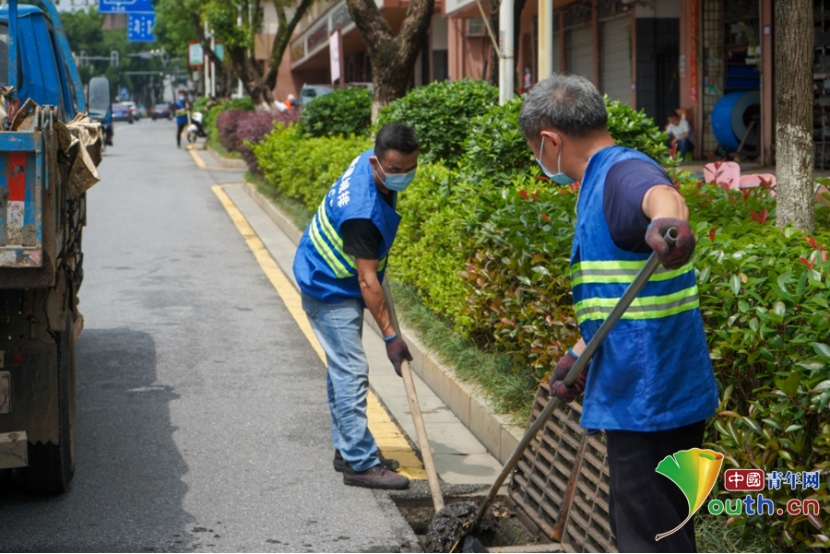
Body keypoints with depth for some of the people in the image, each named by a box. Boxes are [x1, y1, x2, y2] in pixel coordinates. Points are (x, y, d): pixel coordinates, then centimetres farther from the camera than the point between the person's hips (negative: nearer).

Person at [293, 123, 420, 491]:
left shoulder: (370, 163, -8)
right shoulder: (362, 212, -35)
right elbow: (367, 281, -30)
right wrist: (390, 336, -26)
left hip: (339, 283, 10)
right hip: (329, 291, -10)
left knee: (343, 368, 14)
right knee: (351, 372, -11)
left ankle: (346, 449, 23)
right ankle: (361, 464, -10)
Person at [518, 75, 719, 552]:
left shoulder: (624, 172, -16)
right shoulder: (601, 182, 18)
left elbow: (662, 194, -42)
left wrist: (668, 222, -63)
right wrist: (579, 357, 30)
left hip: (650, 399, -11)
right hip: (643, 393, 11)